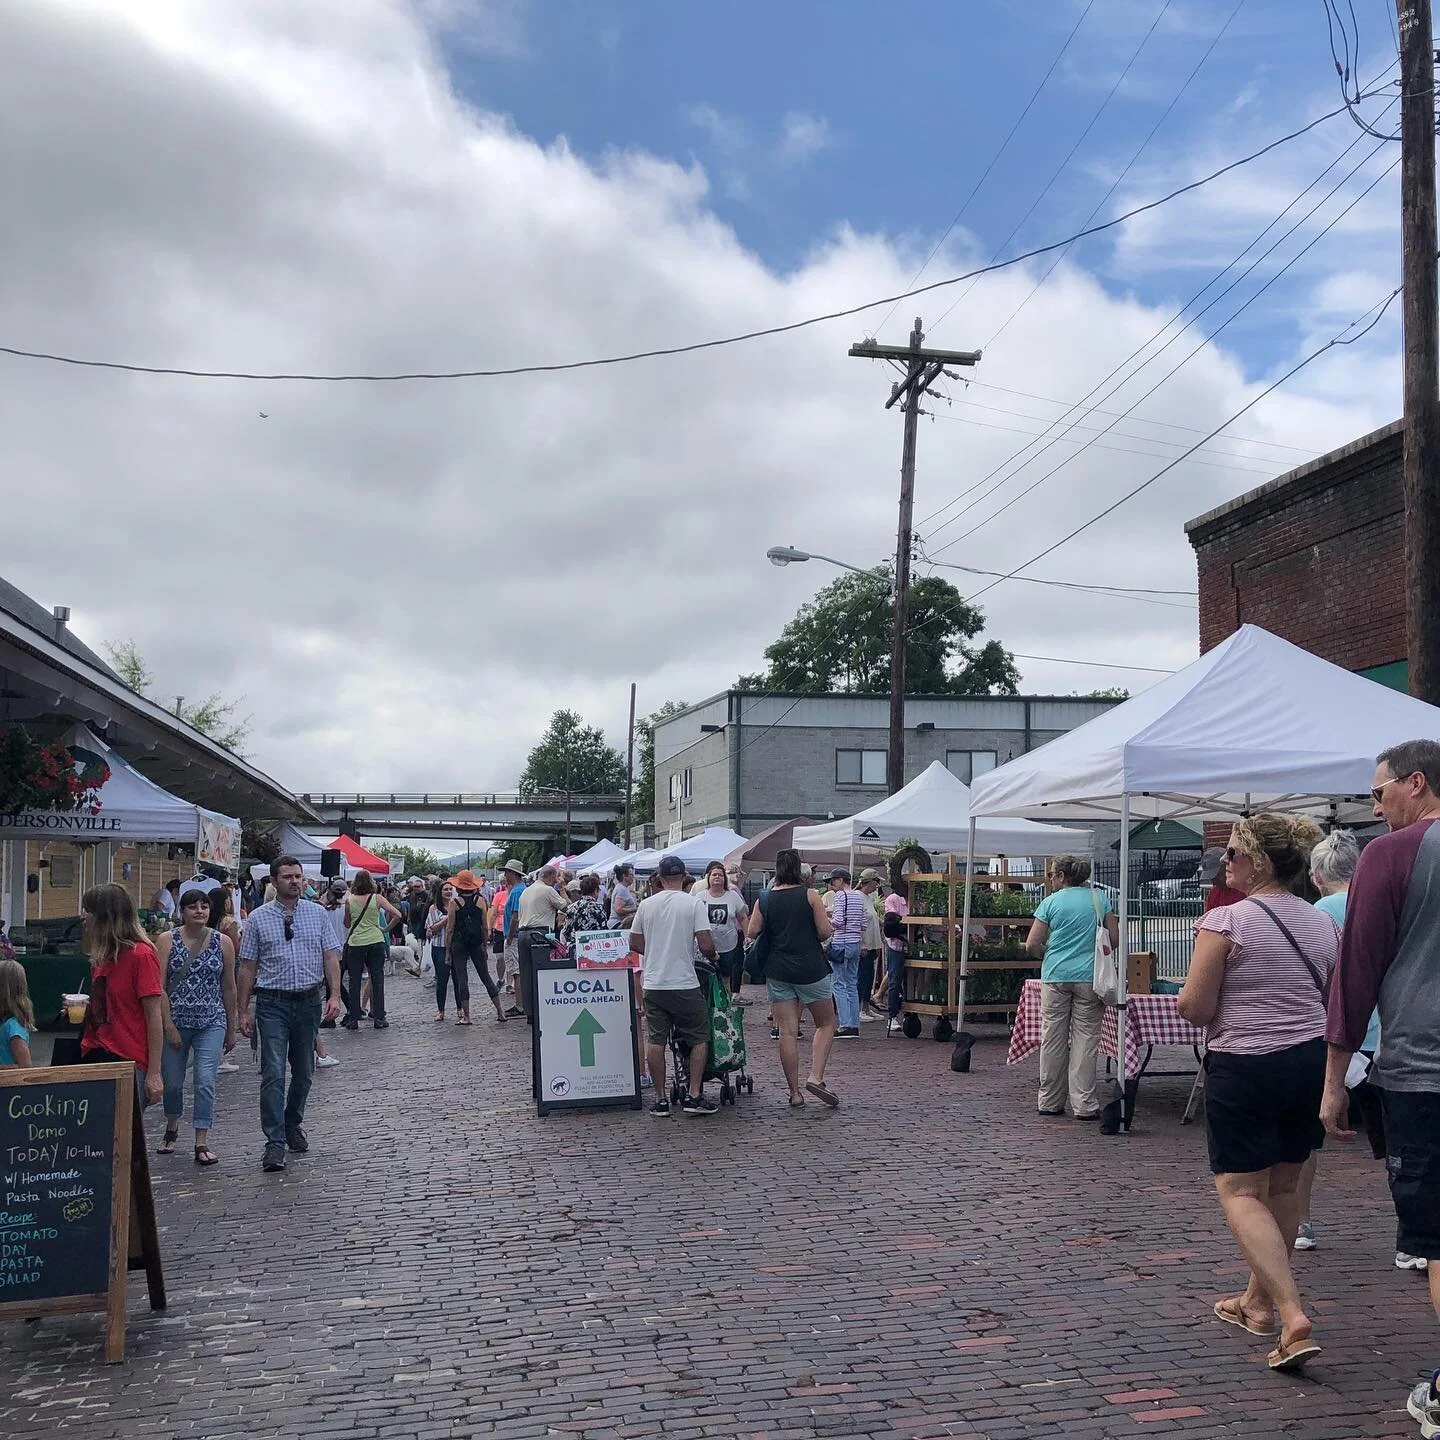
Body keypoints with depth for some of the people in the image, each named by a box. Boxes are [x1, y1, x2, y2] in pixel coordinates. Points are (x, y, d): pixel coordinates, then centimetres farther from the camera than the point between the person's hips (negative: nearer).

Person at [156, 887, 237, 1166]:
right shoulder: (168, 941, -2)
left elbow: (229, 988, 8)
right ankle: (172, 1126, 38)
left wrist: (231, 1029, 10)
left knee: (205, 1081, -9)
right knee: (172, 1082, 11)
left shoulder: (223, 942, 2)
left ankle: (202, 1143, -3)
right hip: (176, 1021, 0)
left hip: (211, 1023, 0)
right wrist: (169, 1025, -11)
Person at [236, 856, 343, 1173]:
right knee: (273, 1073, -10)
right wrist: (243, 1011, -1)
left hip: (309, 1001, 3)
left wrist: (334, 995, -9)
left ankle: (293, 1125, 33)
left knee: (304, 1072, 13)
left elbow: (331, 956, 3)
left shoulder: (317, 914, 5)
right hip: (272, 1004, -2)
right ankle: (275, 1142, -9)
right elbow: (248, 968, 2)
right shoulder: (258, 918, 0)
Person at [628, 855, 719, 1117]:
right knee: (699, 1038, 10)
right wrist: (712, 958, 10)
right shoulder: (693, 904, -7)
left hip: (653, 984, 3)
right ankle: (694, 1096, 5)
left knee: (655, 1041, 7)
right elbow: (706, 945, -11)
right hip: (685, 985, -3)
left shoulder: (646, 905, 4)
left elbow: (634, 943, 11)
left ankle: (660, 1099, 10)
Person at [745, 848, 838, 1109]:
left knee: (787, 1032, 5)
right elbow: (825, 932, -8)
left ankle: (794, 1092, 6)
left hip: (777, 971, 3)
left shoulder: (764, 899, 2)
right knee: (826, 1024, 12)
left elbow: (751, 934, 2)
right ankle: (816, 1077, -4)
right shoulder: (809, 895, -6)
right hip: (810, 968, -3)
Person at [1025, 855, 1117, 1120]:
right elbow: (1115, 939, 4)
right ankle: (1084, 1105, 0)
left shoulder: (1050, 902, 1)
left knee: (1052, 1040, 7)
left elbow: (1032, 946, -2)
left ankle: (1050, 1102, 14)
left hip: (1055, 976, 0)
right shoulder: (1100, 898, 5)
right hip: (1089, 978, 0)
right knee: (1085, 1040, 2)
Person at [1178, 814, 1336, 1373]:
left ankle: (1292, 1315, -15)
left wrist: (1223, 1011, 8)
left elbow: (1193, 1006, -13)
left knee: (1239, 1190, 0)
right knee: (1283, 1187, 18)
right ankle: (1259, 1302, 30)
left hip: (1245, 1067, -6)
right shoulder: (1325, 924, 6)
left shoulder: (1226, 921, -13)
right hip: (1312, 1061, 6)